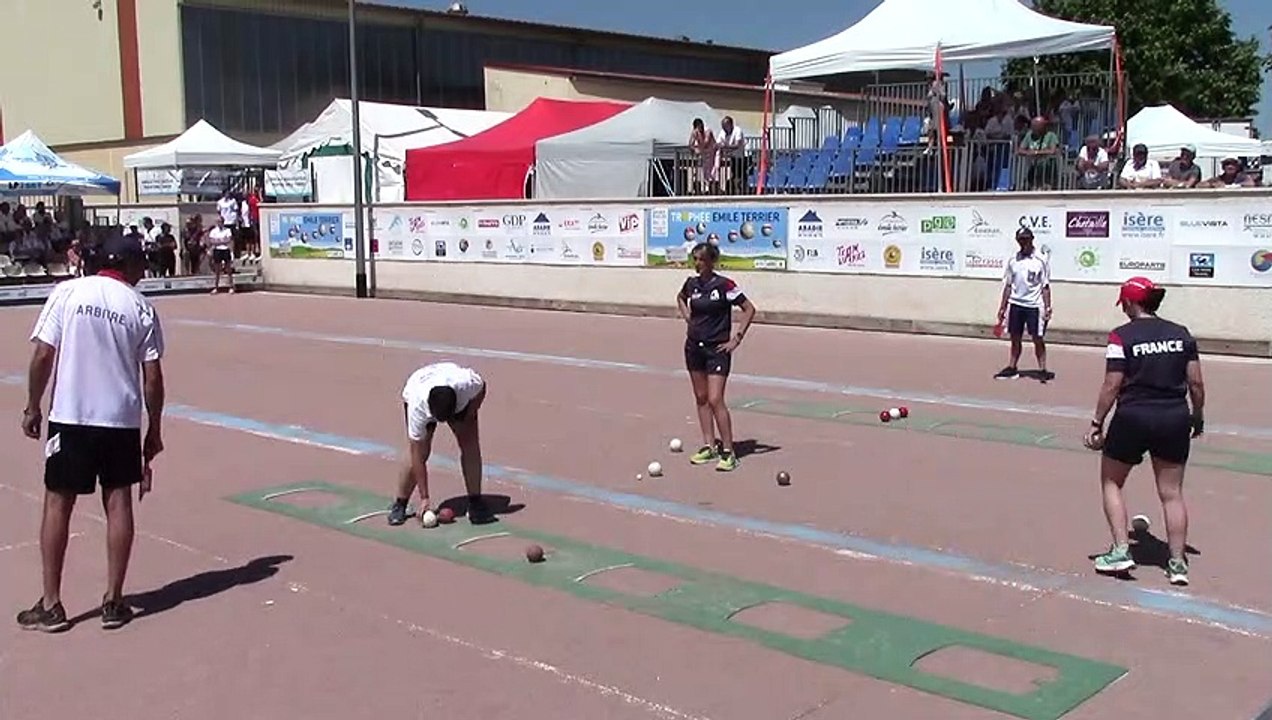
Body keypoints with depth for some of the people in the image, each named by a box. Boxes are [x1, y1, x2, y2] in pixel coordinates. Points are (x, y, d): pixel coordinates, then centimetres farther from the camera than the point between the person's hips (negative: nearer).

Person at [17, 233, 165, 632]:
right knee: (118, 502, 9)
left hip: (69, 416, 0)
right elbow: (152, 377, -1)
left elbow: (43, 355, -6)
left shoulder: (67, 291, -2)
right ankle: (113, 602, 13)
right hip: (122, 419, 1)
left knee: (58, 504, 9)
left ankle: (51, 606, 13)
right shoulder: (141, 308, 0)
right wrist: (154, 431, 9)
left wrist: (32, 408, 5)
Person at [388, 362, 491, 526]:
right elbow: (417, 457, -32)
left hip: (461, 398, 2)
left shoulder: (467, 383, -43)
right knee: (417, 454, -16)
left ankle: (475, 503, -3)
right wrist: (424, 498, -30)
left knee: (470, 445, -14)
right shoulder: (417, 407, -40)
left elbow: (481, 388, -14)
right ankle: (399, 505, 2)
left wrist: (466, 420, -19)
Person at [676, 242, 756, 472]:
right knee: (701, 398, 10)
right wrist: (686, 315, 11)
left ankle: (728, 452, -5)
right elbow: (680, 298, 29)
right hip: (694, 346, 6)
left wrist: (736, 339, -11)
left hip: (717, 349, -6)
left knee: (715, 400, -12)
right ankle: (709, 446, 20)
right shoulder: (691, 283, 5)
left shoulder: (724, 285, -12)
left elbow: (749, 309, -9)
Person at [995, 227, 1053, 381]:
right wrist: (1002, 308, 10)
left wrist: (1047, 308, -9)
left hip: (1034, 305, -4)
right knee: (1015, 339, 9)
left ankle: (1043, 370, 5)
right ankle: (1011, 368, 17)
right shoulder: (1013, 260, 7)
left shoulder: (1041, 260, -4)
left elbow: (1045, 286, -4)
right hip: (1015, 304, 4)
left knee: (1038, 339, -1)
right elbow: (1008, 286, 11)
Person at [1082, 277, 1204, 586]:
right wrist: (1198, 416, 17)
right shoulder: (1181, 334, 3)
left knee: (1111, 482, 15)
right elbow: (1196, 382, 3)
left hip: (1133, 418, -4)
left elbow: (1112, 386, -12)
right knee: (1172, 492, 12)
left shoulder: (1122, 337, -9)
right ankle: (1178, 563, 15)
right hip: (1175, 420, 4)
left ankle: (1121, 551, 8)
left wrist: (1097, 424, -5)